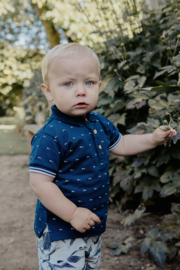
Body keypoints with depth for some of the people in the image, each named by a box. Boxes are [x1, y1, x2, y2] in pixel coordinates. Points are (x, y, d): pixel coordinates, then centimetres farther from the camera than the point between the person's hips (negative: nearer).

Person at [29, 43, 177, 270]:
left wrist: (153, 139, 7)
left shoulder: (100, 124, 0)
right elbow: (39, 182, -25)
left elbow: (120, 145, 18)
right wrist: (72, 214, -25)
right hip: (60, 229, -8)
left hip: (93, 226, 8)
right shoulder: (51, 136, -25)